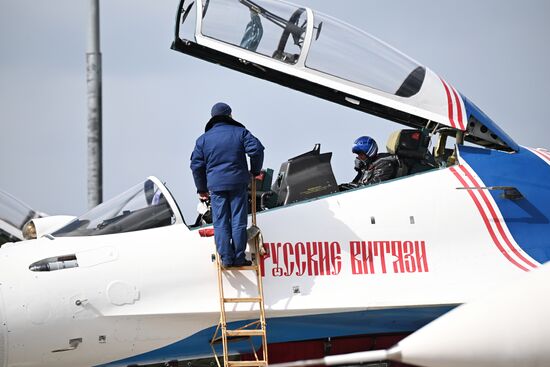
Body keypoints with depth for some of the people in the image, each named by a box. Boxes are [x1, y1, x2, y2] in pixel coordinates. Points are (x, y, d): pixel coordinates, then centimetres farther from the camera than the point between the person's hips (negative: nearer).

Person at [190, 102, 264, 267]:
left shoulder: (203, 139, 9)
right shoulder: (240, 133, 5)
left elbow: (196, 165, 9)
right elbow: (256, 150, -5)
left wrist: (202, 189, 17)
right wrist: (255, 171, 11)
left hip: (216, 185, 1)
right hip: (238, 182, -1)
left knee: (220, 223, 4)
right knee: (238, 221, 3)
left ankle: (226, 258, 0)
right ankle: (238, 258, 2)